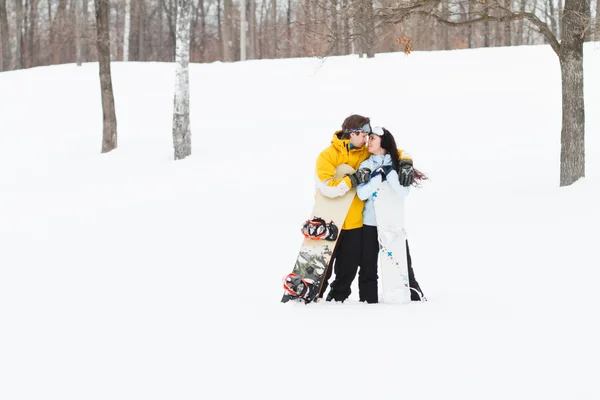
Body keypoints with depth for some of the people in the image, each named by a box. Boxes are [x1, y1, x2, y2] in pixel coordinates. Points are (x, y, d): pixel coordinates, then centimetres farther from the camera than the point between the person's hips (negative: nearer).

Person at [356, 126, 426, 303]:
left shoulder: (397, 164, -2)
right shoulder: (365, 165, 3)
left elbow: (404, 192, -16)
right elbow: (362, 194, -11)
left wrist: (389, 173, -24)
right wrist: (379, 176, -19)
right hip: (370, 223, 2)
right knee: (368, 267, 4)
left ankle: (416, 298, 11)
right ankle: (368, 301, 11)